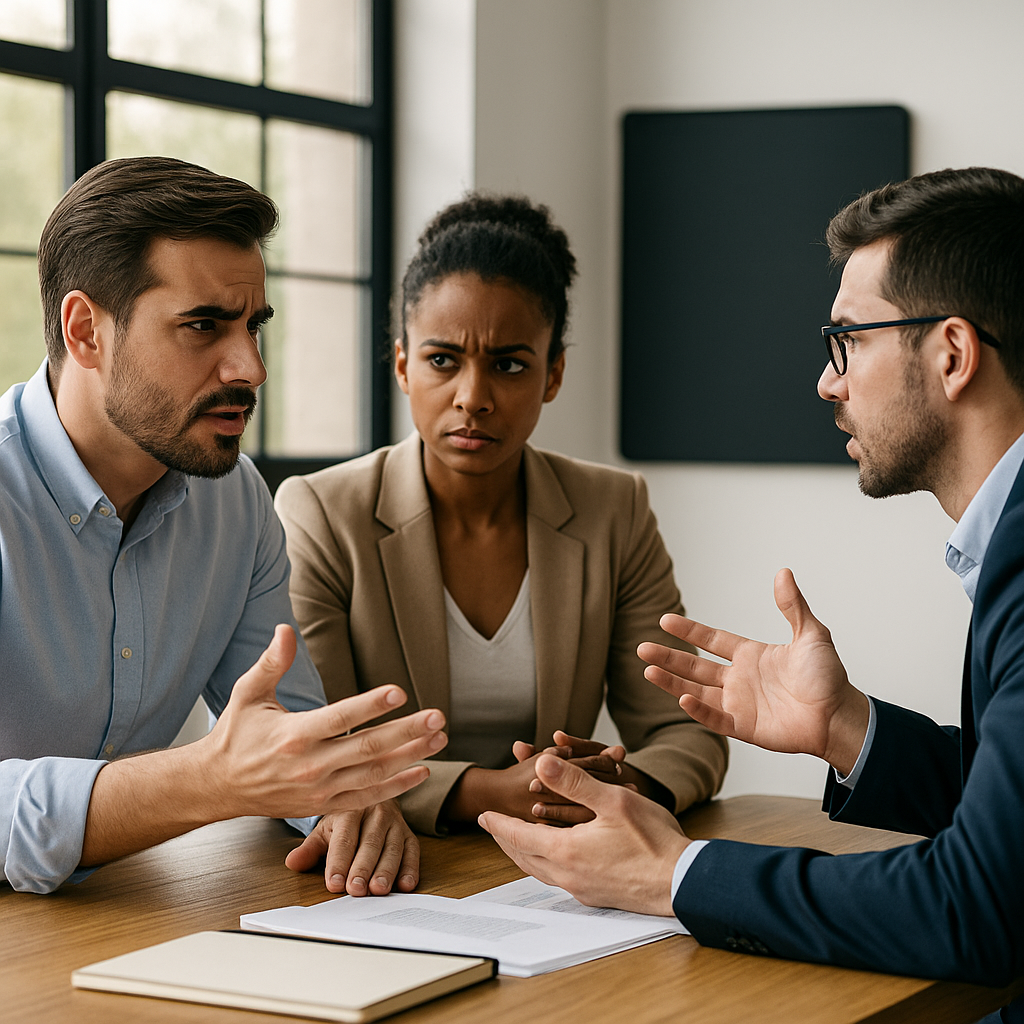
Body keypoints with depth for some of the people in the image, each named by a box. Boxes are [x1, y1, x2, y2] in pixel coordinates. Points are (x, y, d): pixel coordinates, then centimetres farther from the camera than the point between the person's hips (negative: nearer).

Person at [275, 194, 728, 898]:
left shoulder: (616, 514, 6)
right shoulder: (319, 518, -3)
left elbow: (689, 734, 5)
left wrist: (631, 786, -19)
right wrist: (486, 793, -25)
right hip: (398, 878, -3)